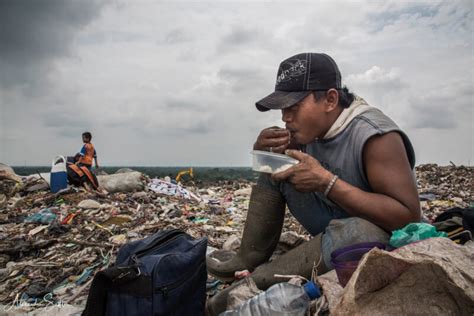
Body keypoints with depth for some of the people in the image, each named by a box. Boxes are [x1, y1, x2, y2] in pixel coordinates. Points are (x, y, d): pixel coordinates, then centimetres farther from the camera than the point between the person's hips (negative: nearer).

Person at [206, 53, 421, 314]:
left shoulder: (375, 136, -26)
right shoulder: (312, 127, -6)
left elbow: (409, 218, -29)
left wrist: (326, 181, -34)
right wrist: (264, 149, -17)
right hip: (333, 227, 6)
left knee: (357, 234, -41)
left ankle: (252, 282, -22)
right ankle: (247, 263, -8)